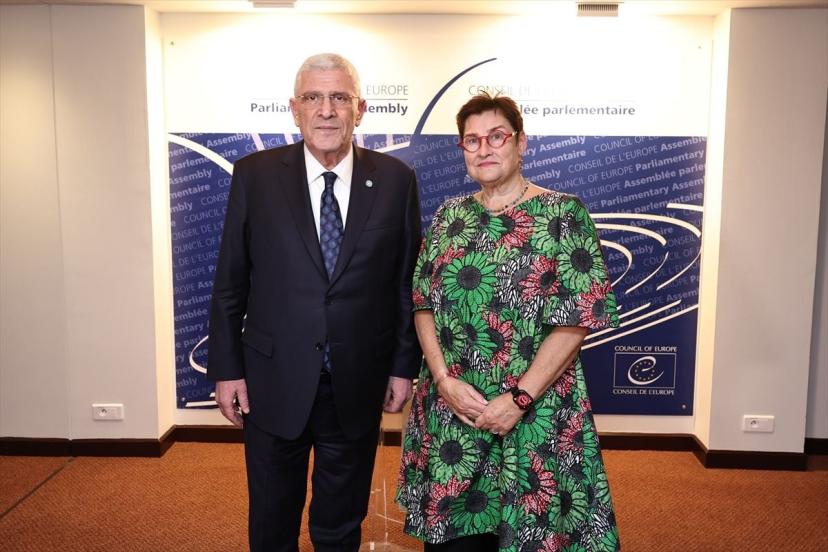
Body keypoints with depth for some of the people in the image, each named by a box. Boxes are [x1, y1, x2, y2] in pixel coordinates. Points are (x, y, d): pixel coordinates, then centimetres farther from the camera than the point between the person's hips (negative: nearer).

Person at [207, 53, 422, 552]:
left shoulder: (396, 180, -3)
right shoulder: (255, 175, -4)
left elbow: (408, 282, 1)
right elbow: (230, 282, -1)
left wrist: (404, 366, 1)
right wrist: (226, 368, -2)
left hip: (358, 384, 1)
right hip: (274, 380, 0)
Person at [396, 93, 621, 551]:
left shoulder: (563, 214, -6)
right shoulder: (449, 217, 8)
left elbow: (577, 320, -11)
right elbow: (423, 304, 6)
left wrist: (518, 399, -16)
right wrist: (444, 380, -8)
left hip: (534, 414, -3)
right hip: (448, 411, 4)